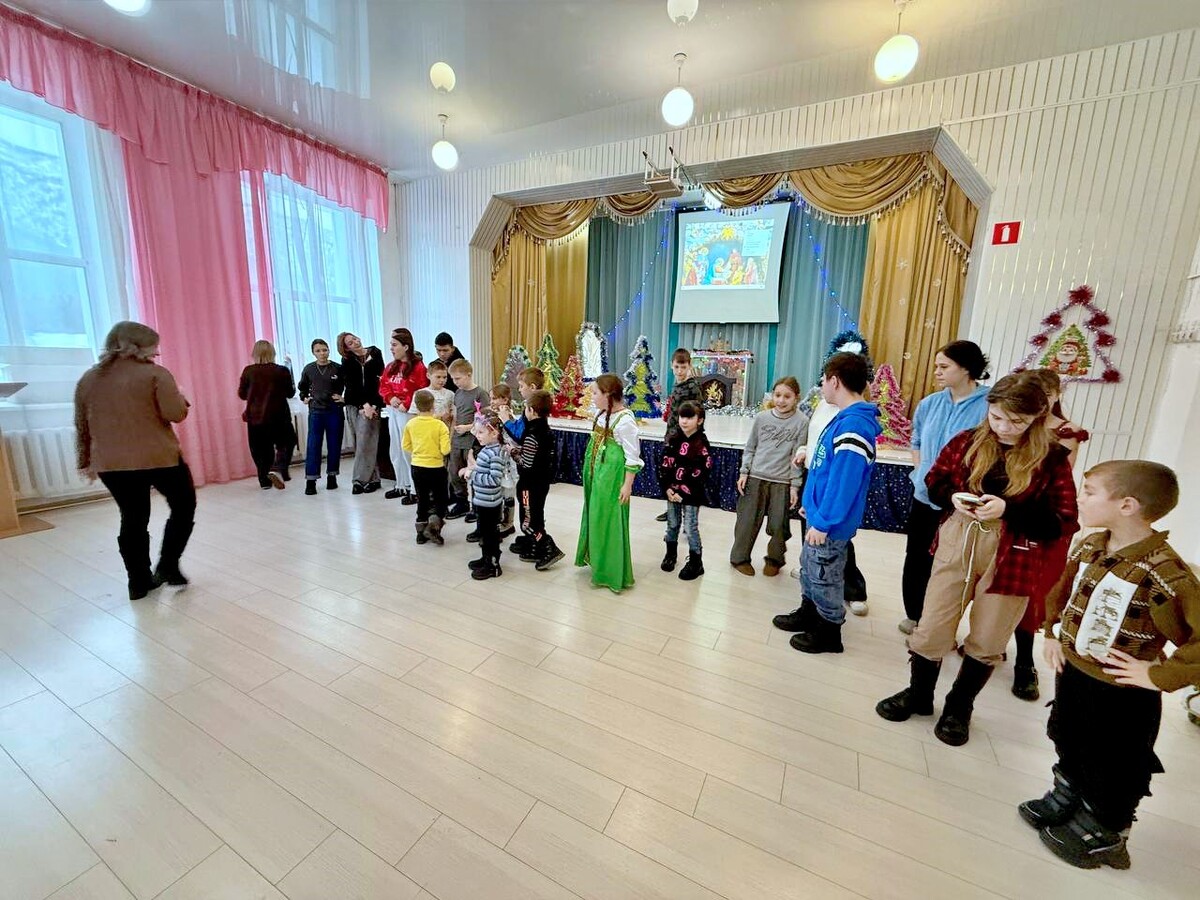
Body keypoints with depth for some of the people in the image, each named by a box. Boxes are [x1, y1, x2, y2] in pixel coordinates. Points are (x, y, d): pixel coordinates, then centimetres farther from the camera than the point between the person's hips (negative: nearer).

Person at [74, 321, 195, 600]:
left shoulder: (88, 378, 11)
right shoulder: (154, 373, -8)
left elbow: (82, 426, 15)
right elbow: (176, 414, -14)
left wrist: (85, 461, 23)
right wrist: (180, 397, 7)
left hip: (110, 464, 6)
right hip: (159, 458, -5)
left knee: (133, 519, 13)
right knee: (184, 507, 12)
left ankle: (139, 582, 18)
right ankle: (167, 566, 5)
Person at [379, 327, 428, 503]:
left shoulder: (418, 366, -10)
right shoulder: (391, 367, 14)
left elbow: (422, 391, -15)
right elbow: (383, 387, 15)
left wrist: (406, 404, -19)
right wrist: (390, 398, -5)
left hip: (408, 413, -8)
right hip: (392, 412, 8)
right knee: (396, 451, 14)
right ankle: (402, 486, 28)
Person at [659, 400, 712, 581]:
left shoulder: (701, 443, -12)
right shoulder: (672, 439, 1)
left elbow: (701, 472, -14)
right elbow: (664, 464, 2)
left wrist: (683, 493, -15)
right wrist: (667, 488, -7)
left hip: (691, 494, -4)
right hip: (672, 491, 4)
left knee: (690, 528, 2)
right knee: (672, 524, 17)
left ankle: (696, 563, 18)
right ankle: (671, 554, 37)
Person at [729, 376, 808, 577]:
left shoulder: (802, 421, -6)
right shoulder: (762, 417, 0)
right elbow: (750, 448, 7)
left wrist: (795, 485, -4)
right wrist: (744, 472, 1)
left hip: (782, 481, -1)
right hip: (756, 477, 1)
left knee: (778, 524, 8)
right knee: (747, 521, 6)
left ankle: (774, 559, 30)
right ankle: (739, 557, 22)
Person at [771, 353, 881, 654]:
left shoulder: (854, 426, -25)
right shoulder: (846, 419, 7)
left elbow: (845, 481, -27)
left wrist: (823, 522, -22)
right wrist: (811, 504, 20)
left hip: (831, 522, -9)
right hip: (820, 513, 9)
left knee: (824, 577, 8)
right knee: (809, 568, 23)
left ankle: (828, 633, 27)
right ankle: (808, 614, 41)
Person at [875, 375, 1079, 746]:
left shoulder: (1052, 458, -7)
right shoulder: (967, 442, -1)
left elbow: (1065, 521, -9)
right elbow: (934, 481, 9)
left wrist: (1008, 510, -23)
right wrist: (952, 497, -12)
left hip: (1012, 559, -1)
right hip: (957, 544, 2)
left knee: (986, 642, 15)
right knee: (932, 629, 9)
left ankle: (959, 708, 38)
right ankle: (919, 694, 34)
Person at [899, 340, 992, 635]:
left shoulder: (987, 406, -16)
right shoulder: (930, 404, 3)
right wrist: (921, 472, 7)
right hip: (924, 496, 6)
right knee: (915, 559, 15)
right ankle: (914, 617, 34)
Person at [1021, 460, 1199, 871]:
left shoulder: (1165, 572, -28)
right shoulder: (1090, 547, -5)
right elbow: (1062, 591, 12)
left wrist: (1160, 676, -22)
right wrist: (1052, 633, 7)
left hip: (1121, 696, -6)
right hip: (1072, 672, 6)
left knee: (1111, 771, 17)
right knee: (1068, 745, 27)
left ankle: (1103, 836, 41)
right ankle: (1063, 803, 50)